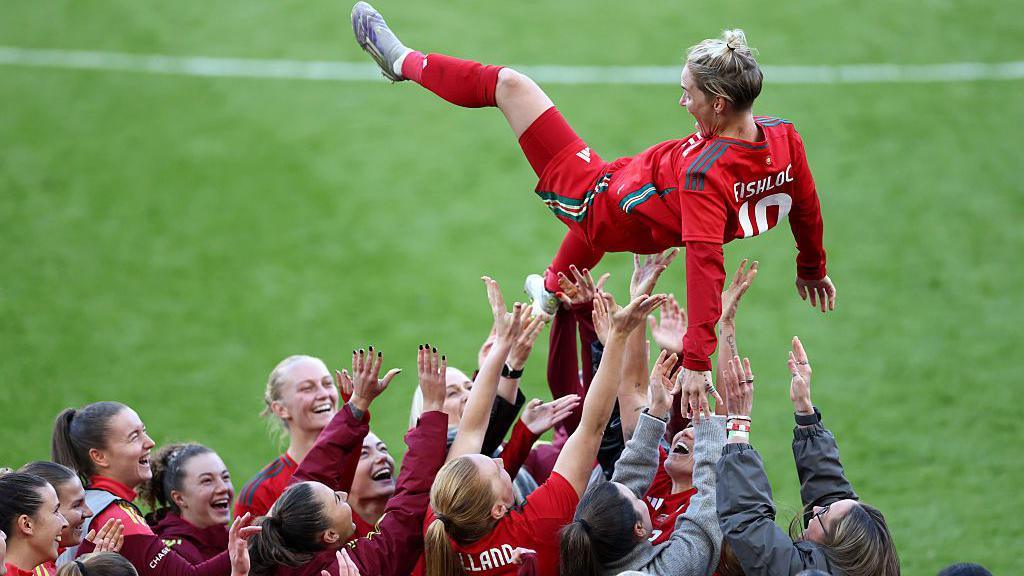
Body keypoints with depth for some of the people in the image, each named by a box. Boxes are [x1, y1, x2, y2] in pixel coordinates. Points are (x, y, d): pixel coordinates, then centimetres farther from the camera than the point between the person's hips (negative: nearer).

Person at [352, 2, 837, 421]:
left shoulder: (705, 174, -39)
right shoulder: (784, 137, -21)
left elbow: (705, 266, -43)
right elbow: (807, 207, -4)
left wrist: (696, 360, -42)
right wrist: (812, 268, 14)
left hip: (606, 206, -6)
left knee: (510, 84, 3)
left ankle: (404, 62, 24)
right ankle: (552, 292, 71)